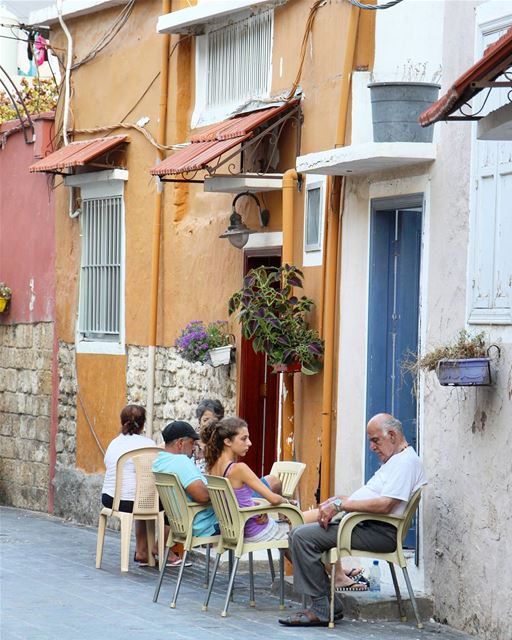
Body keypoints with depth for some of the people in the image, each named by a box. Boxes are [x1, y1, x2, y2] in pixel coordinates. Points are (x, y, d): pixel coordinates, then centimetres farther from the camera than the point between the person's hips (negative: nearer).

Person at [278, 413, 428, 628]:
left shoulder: (406, 462, -12)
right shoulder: (394, 461, 24)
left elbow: (384, 505, -23)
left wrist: (340, 504, -17)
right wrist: (339, 500, 7)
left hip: (380, 532, -12)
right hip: (365, 525, 12)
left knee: (303, 537, -19)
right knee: (299, 534, 8)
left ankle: (321, 610, -16)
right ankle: (329, 605, 1)